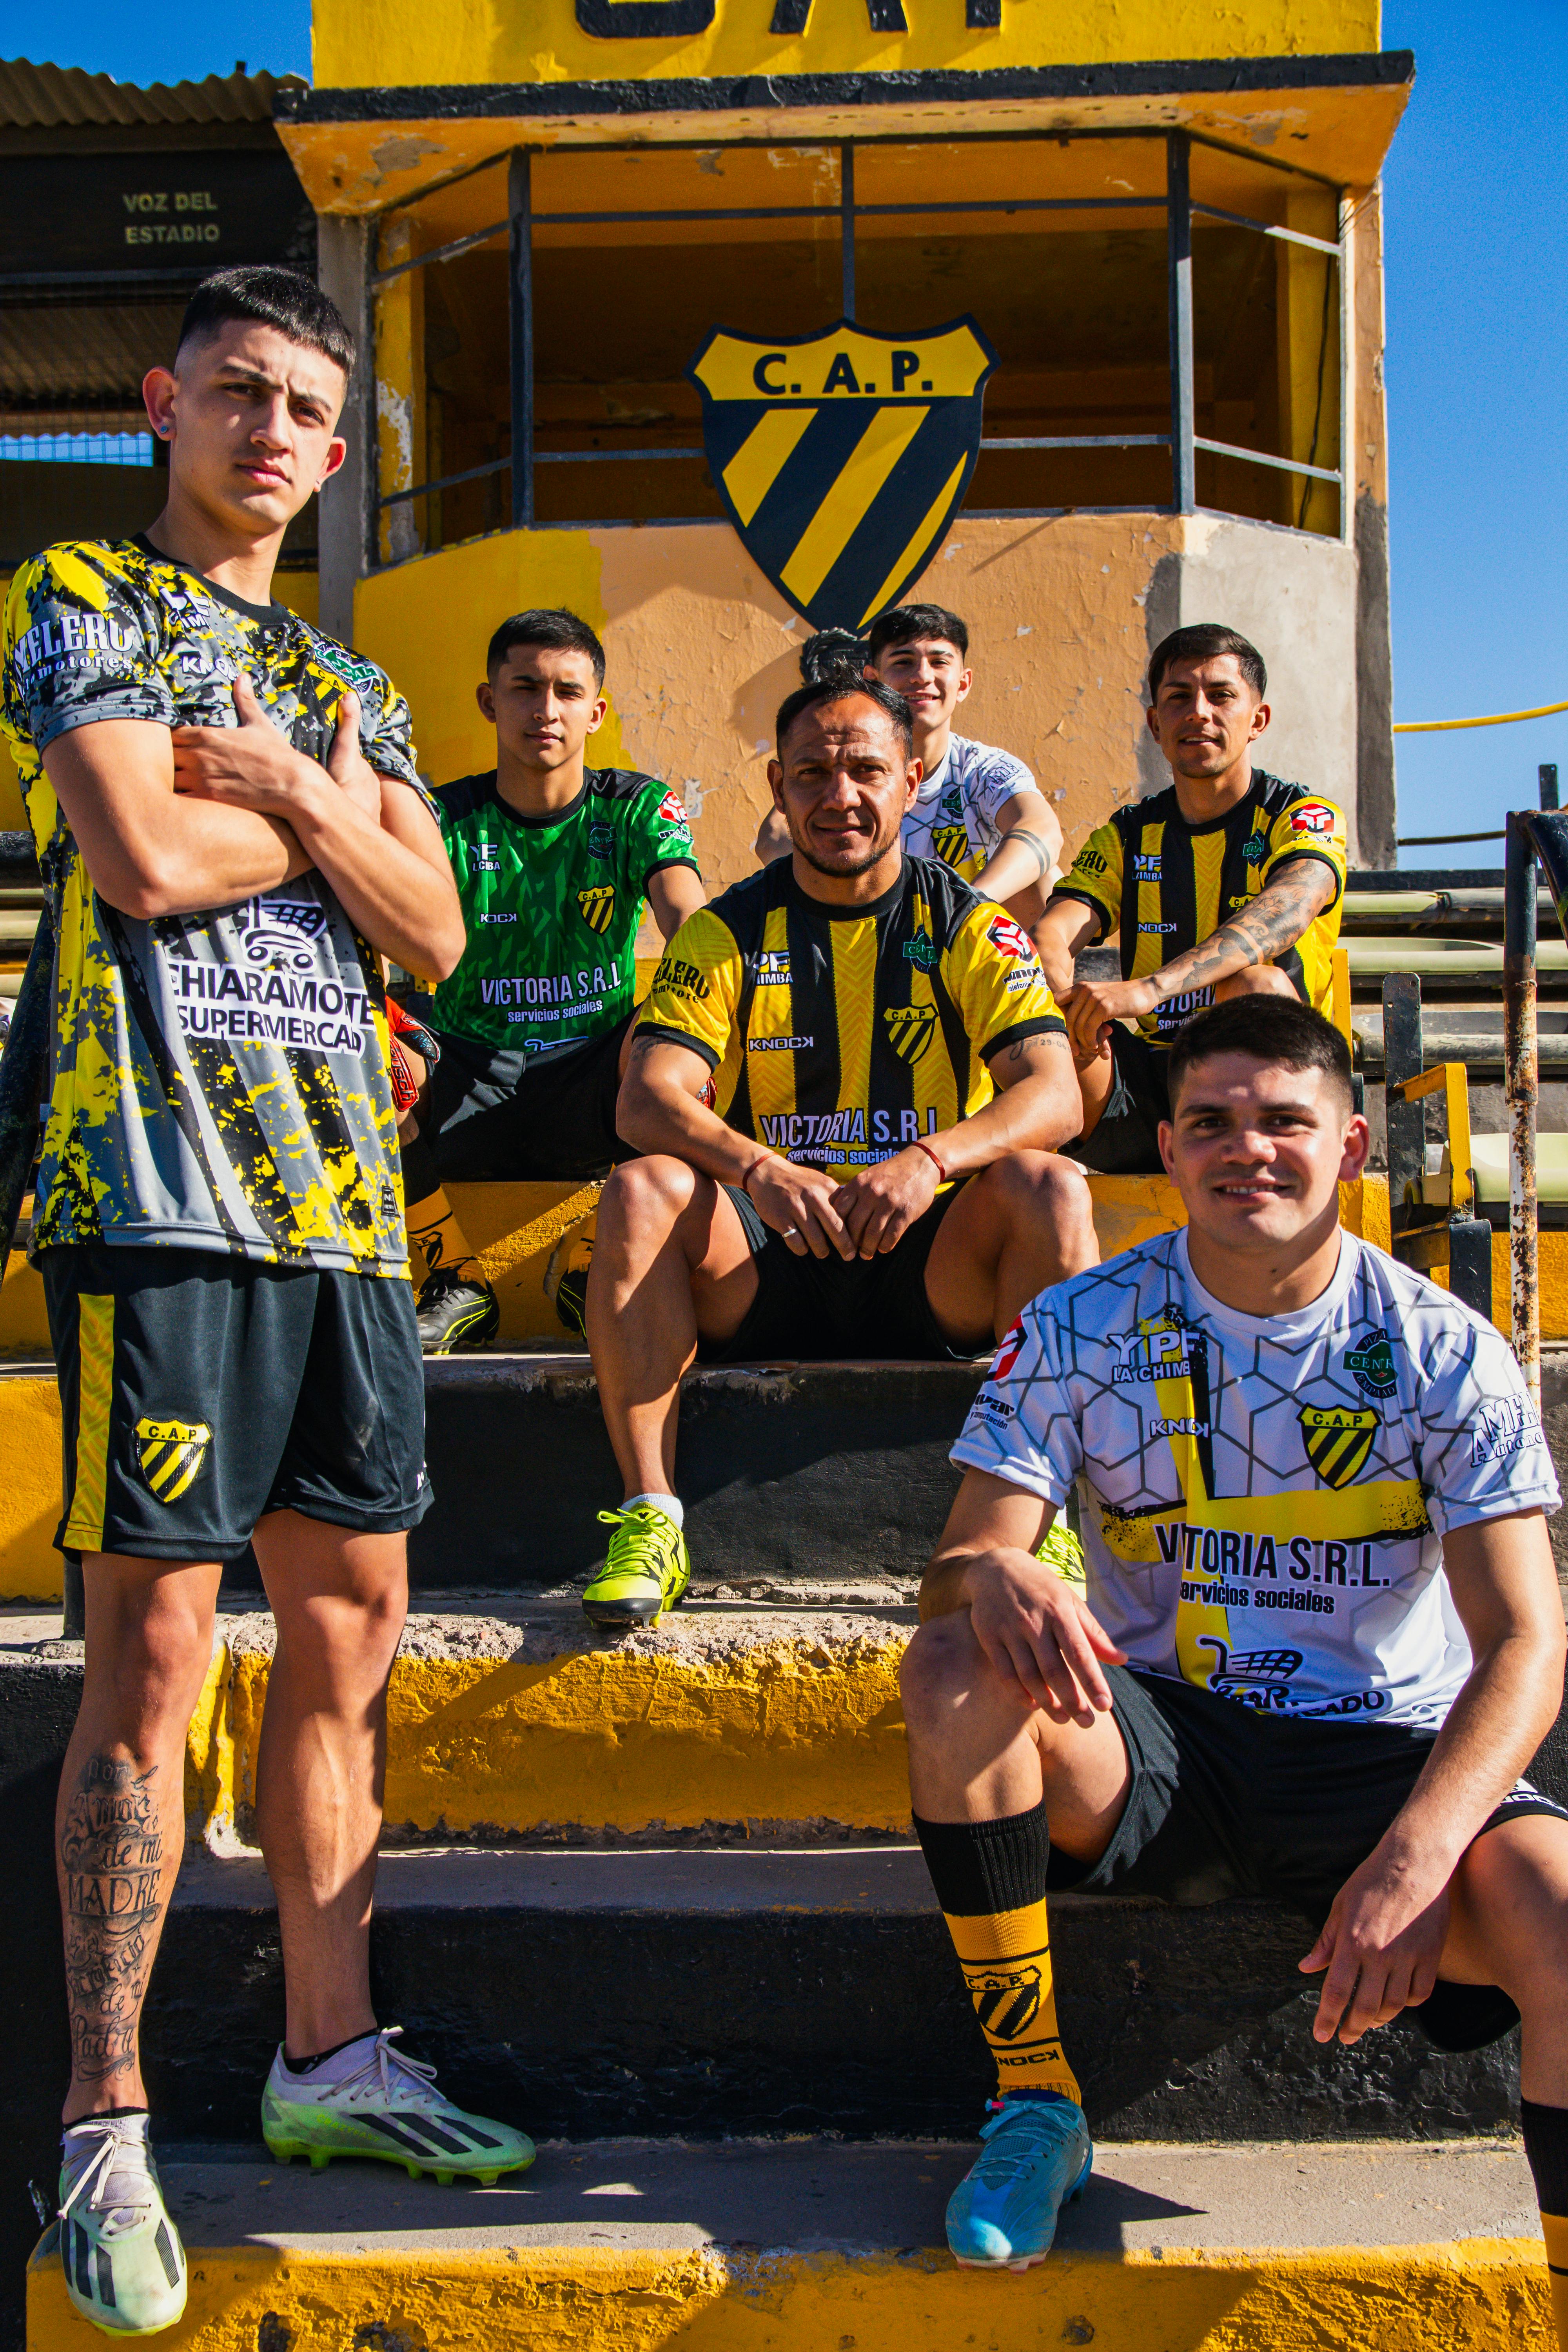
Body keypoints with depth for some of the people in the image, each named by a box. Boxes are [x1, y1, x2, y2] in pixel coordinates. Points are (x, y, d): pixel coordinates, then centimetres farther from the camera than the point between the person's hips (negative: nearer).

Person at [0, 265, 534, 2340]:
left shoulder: (352, 683, 23)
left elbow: (433, 933, 11)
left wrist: (292, 787, -3)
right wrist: (333, 810, 3)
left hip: (344, 1193, 7)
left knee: (349, 1629, 9)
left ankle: (334, 2056, 21)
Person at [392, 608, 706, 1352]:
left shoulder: (637, 808, 3)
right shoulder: (443, 820, 2)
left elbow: (688, 917, -15)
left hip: (591, 1089, -1)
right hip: (468, 1079, 1)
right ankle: (455, 1282, -6)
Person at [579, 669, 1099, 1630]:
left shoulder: (971, 928, 5)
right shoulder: (727, 932, 6)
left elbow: (1054, 1093, -10)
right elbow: (649, 1098, -8)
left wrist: (931, 1161, -30)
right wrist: (755, 1168, -30)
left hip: (933, 1270, 0)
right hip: (764, 1264, 1)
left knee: (1052, 1187, -27)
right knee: (642, 1192, -26)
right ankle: (650, 1524, -27)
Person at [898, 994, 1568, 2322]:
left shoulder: (1446, 1354, -4)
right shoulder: (1079, 1332, -1)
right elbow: (961, 1561, -7)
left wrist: (1419, 1850, -28)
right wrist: (989, 1577, -35)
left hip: (1383, 1755, -1)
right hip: (1155, 1746, 1)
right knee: (960, 1673, -28)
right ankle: (1036, 2107, -11)